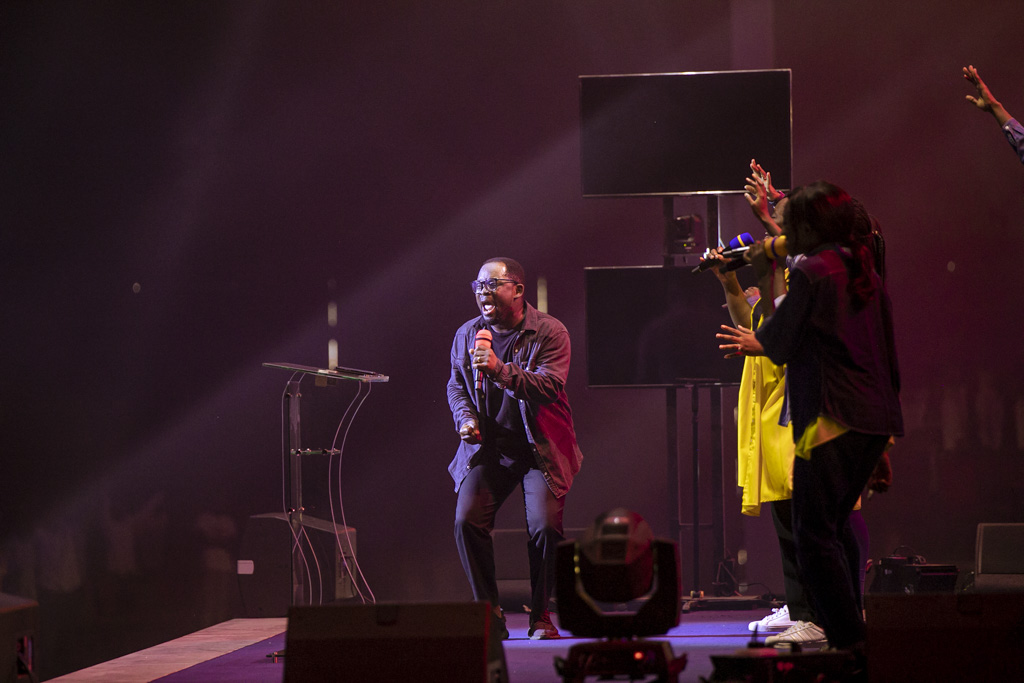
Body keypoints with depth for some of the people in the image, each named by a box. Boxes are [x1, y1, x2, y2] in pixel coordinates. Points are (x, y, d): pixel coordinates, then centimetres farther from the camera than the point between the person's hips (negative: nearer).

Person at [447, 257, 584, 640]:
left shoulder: (549, 333, -7)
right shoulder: (467, 334, 7)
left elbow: (549, 387, -19)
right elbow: (456, 385, 18)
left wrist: (501, 370, -33)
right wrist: (465, 419, -3)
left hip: (541, 449, -3)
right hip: (488, 447, 3)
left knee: (545, 525, -19)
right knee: (466, 520, -16)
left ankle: (541, 616, -1)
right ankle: (488, 613, -3)